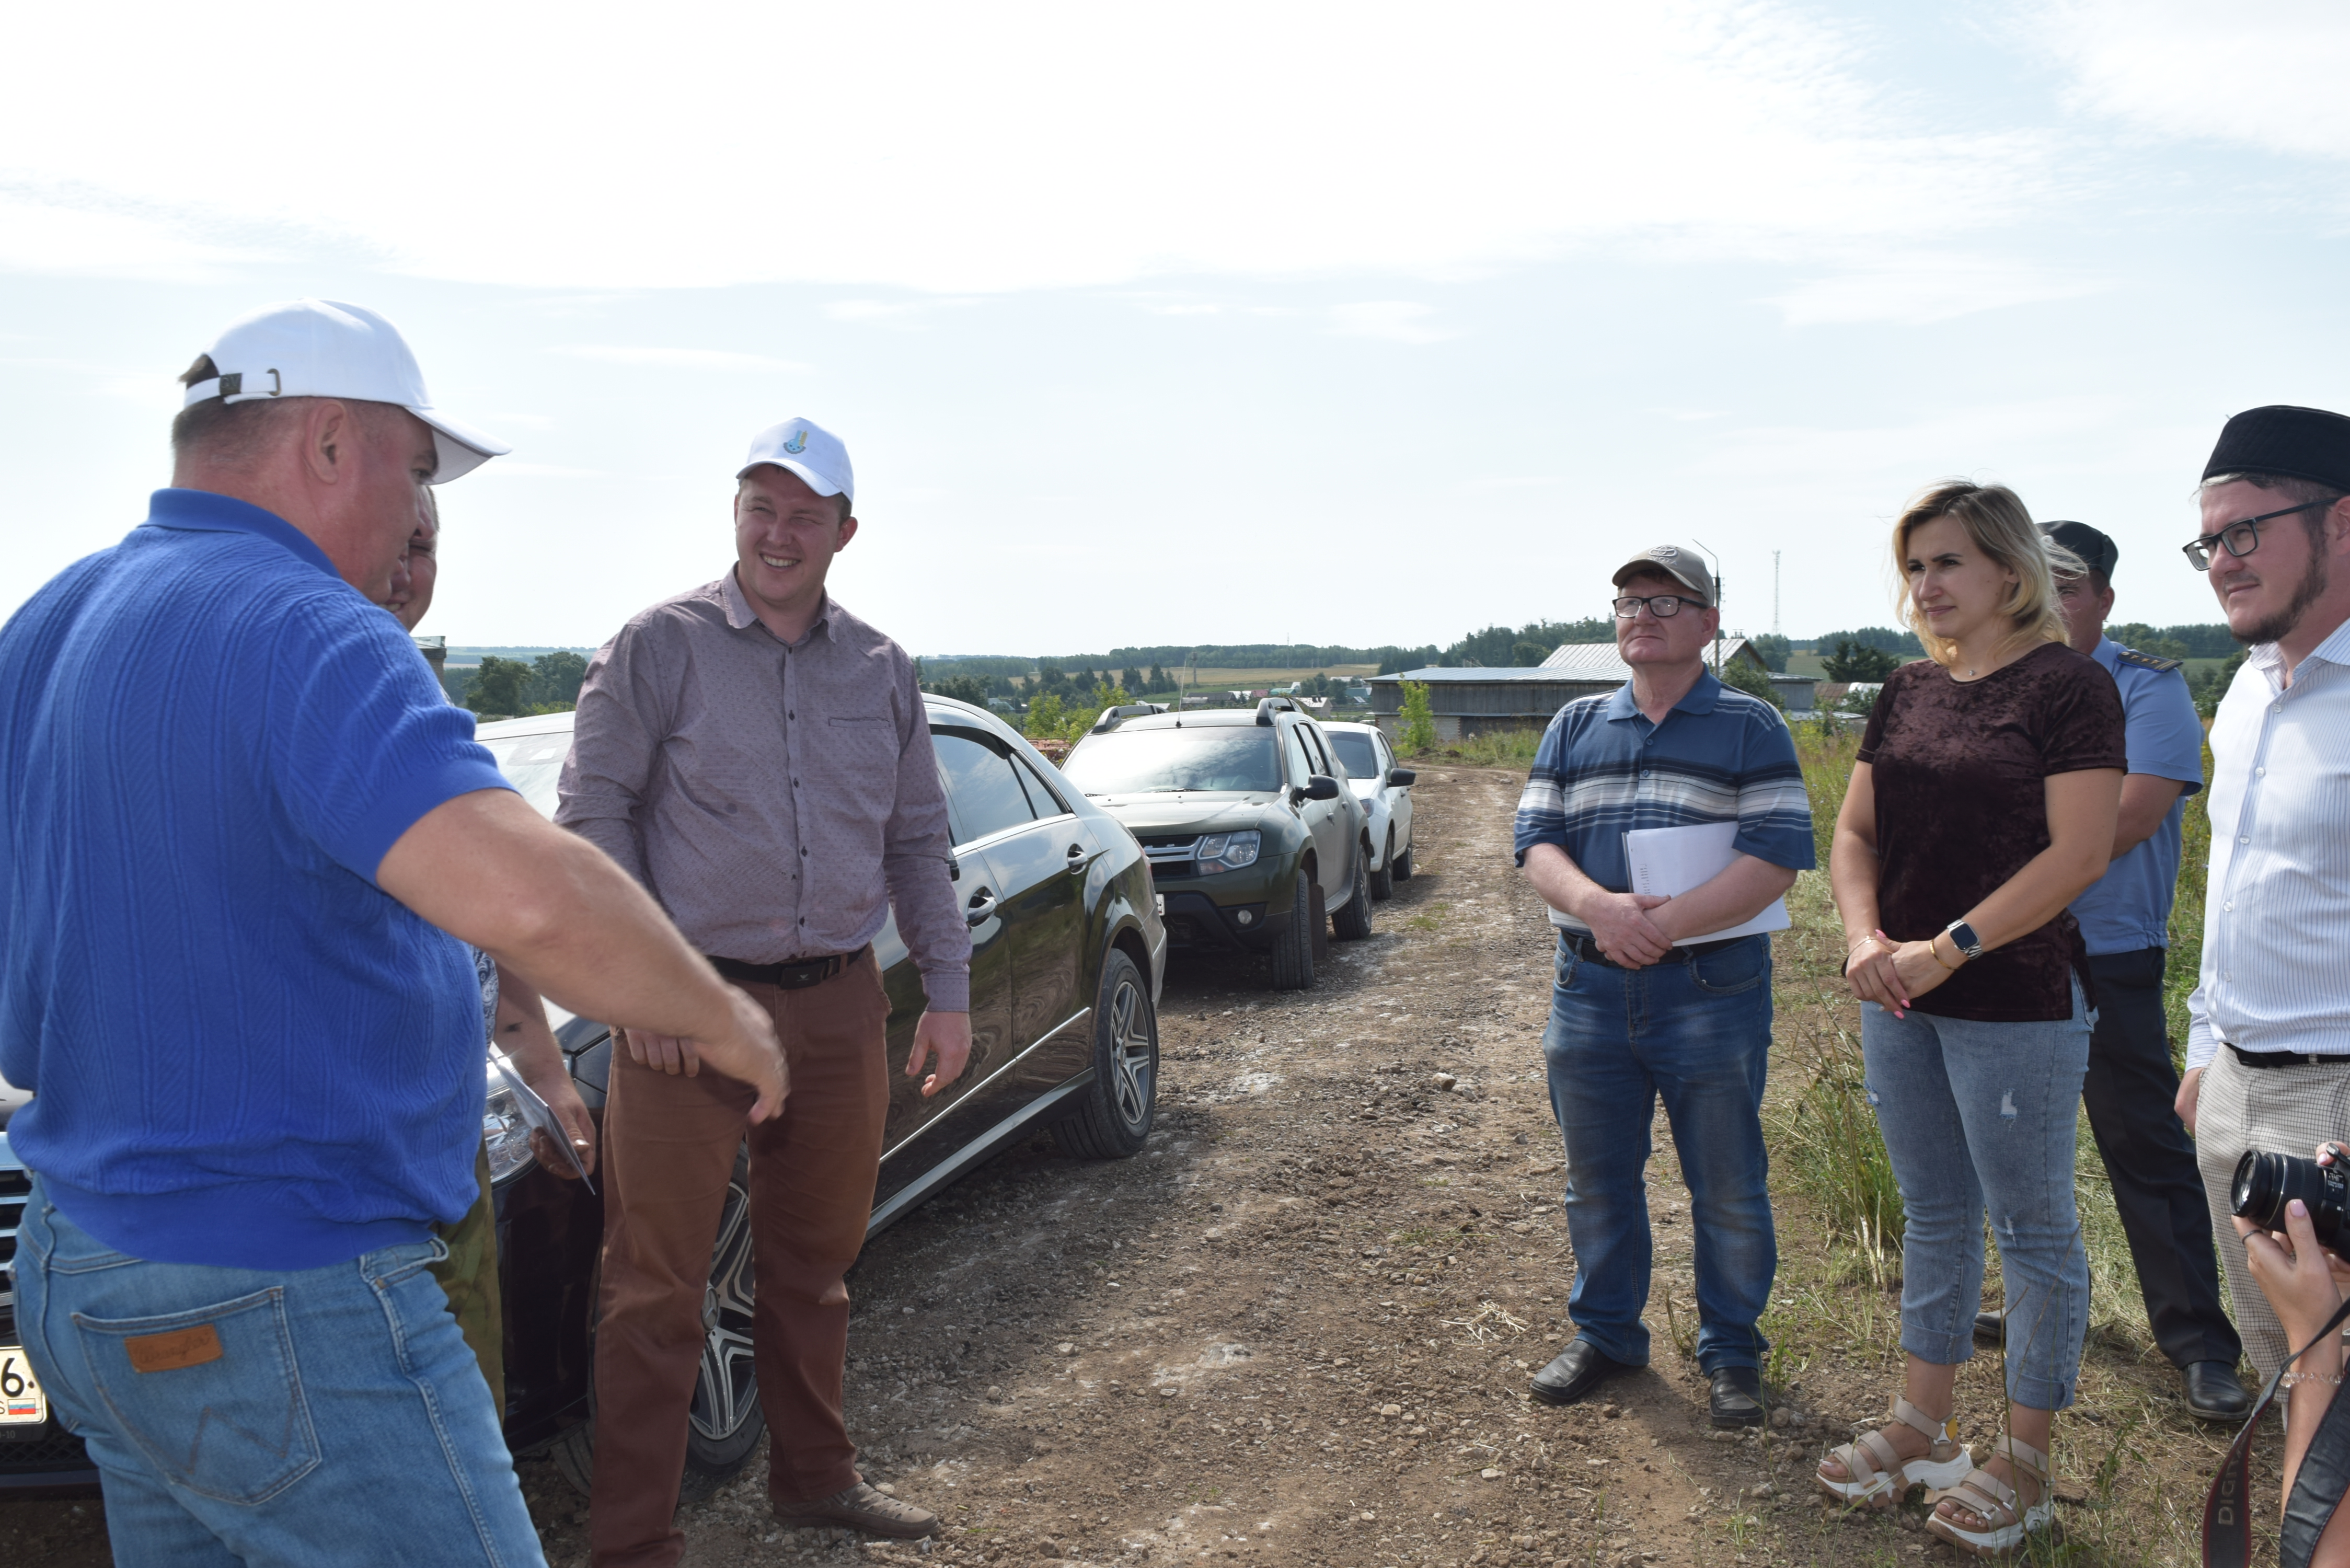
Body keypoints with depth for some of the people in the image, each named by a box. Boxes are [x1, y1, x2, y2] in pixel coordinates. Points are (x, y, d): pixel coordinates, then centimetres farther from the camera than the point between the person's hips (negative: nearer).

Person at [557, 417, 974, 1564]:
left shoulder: (881, 671, 11)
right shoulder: (663, 646, -3)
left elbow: (918, 842, 15)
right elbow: (593, 811, -5)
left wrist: (948, 987, 8)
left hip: (839, 1006, 5)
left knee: (813, 1264, 17)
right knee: (657, 1285, -1)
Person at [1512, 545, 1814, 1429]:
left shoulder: (1750, 727, -1)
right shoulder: (1575, 728, 11)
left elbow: (1777, 856, -11)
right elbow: (1536, 842, 4)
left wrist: (1665, 923, -21)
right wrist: (1598, 907, -17)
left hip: (1711, 991, -3)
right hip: (1590, 990, 4)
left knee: (1727, 1190, 7)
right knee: (1596, 1183, 14)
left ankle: (1732, 1351, 25)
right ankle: (1606, 1336, 31)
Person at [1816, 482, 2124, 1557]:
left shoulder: (2067, 686, -9)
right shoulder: (1907, 692, 10)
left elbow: (2079, 853, -16)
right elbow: (1856, 832, 11)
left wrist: (1947, 950, -19)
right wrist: (1864, 937, -7)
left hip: (2018, 1002, -6)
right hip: (1902, 1001, 7)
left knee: (2032, 1225, 6)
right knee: (1932, 1216, 16)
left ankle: (2026, 1459, 19)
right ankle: (1925, 1427, 30)